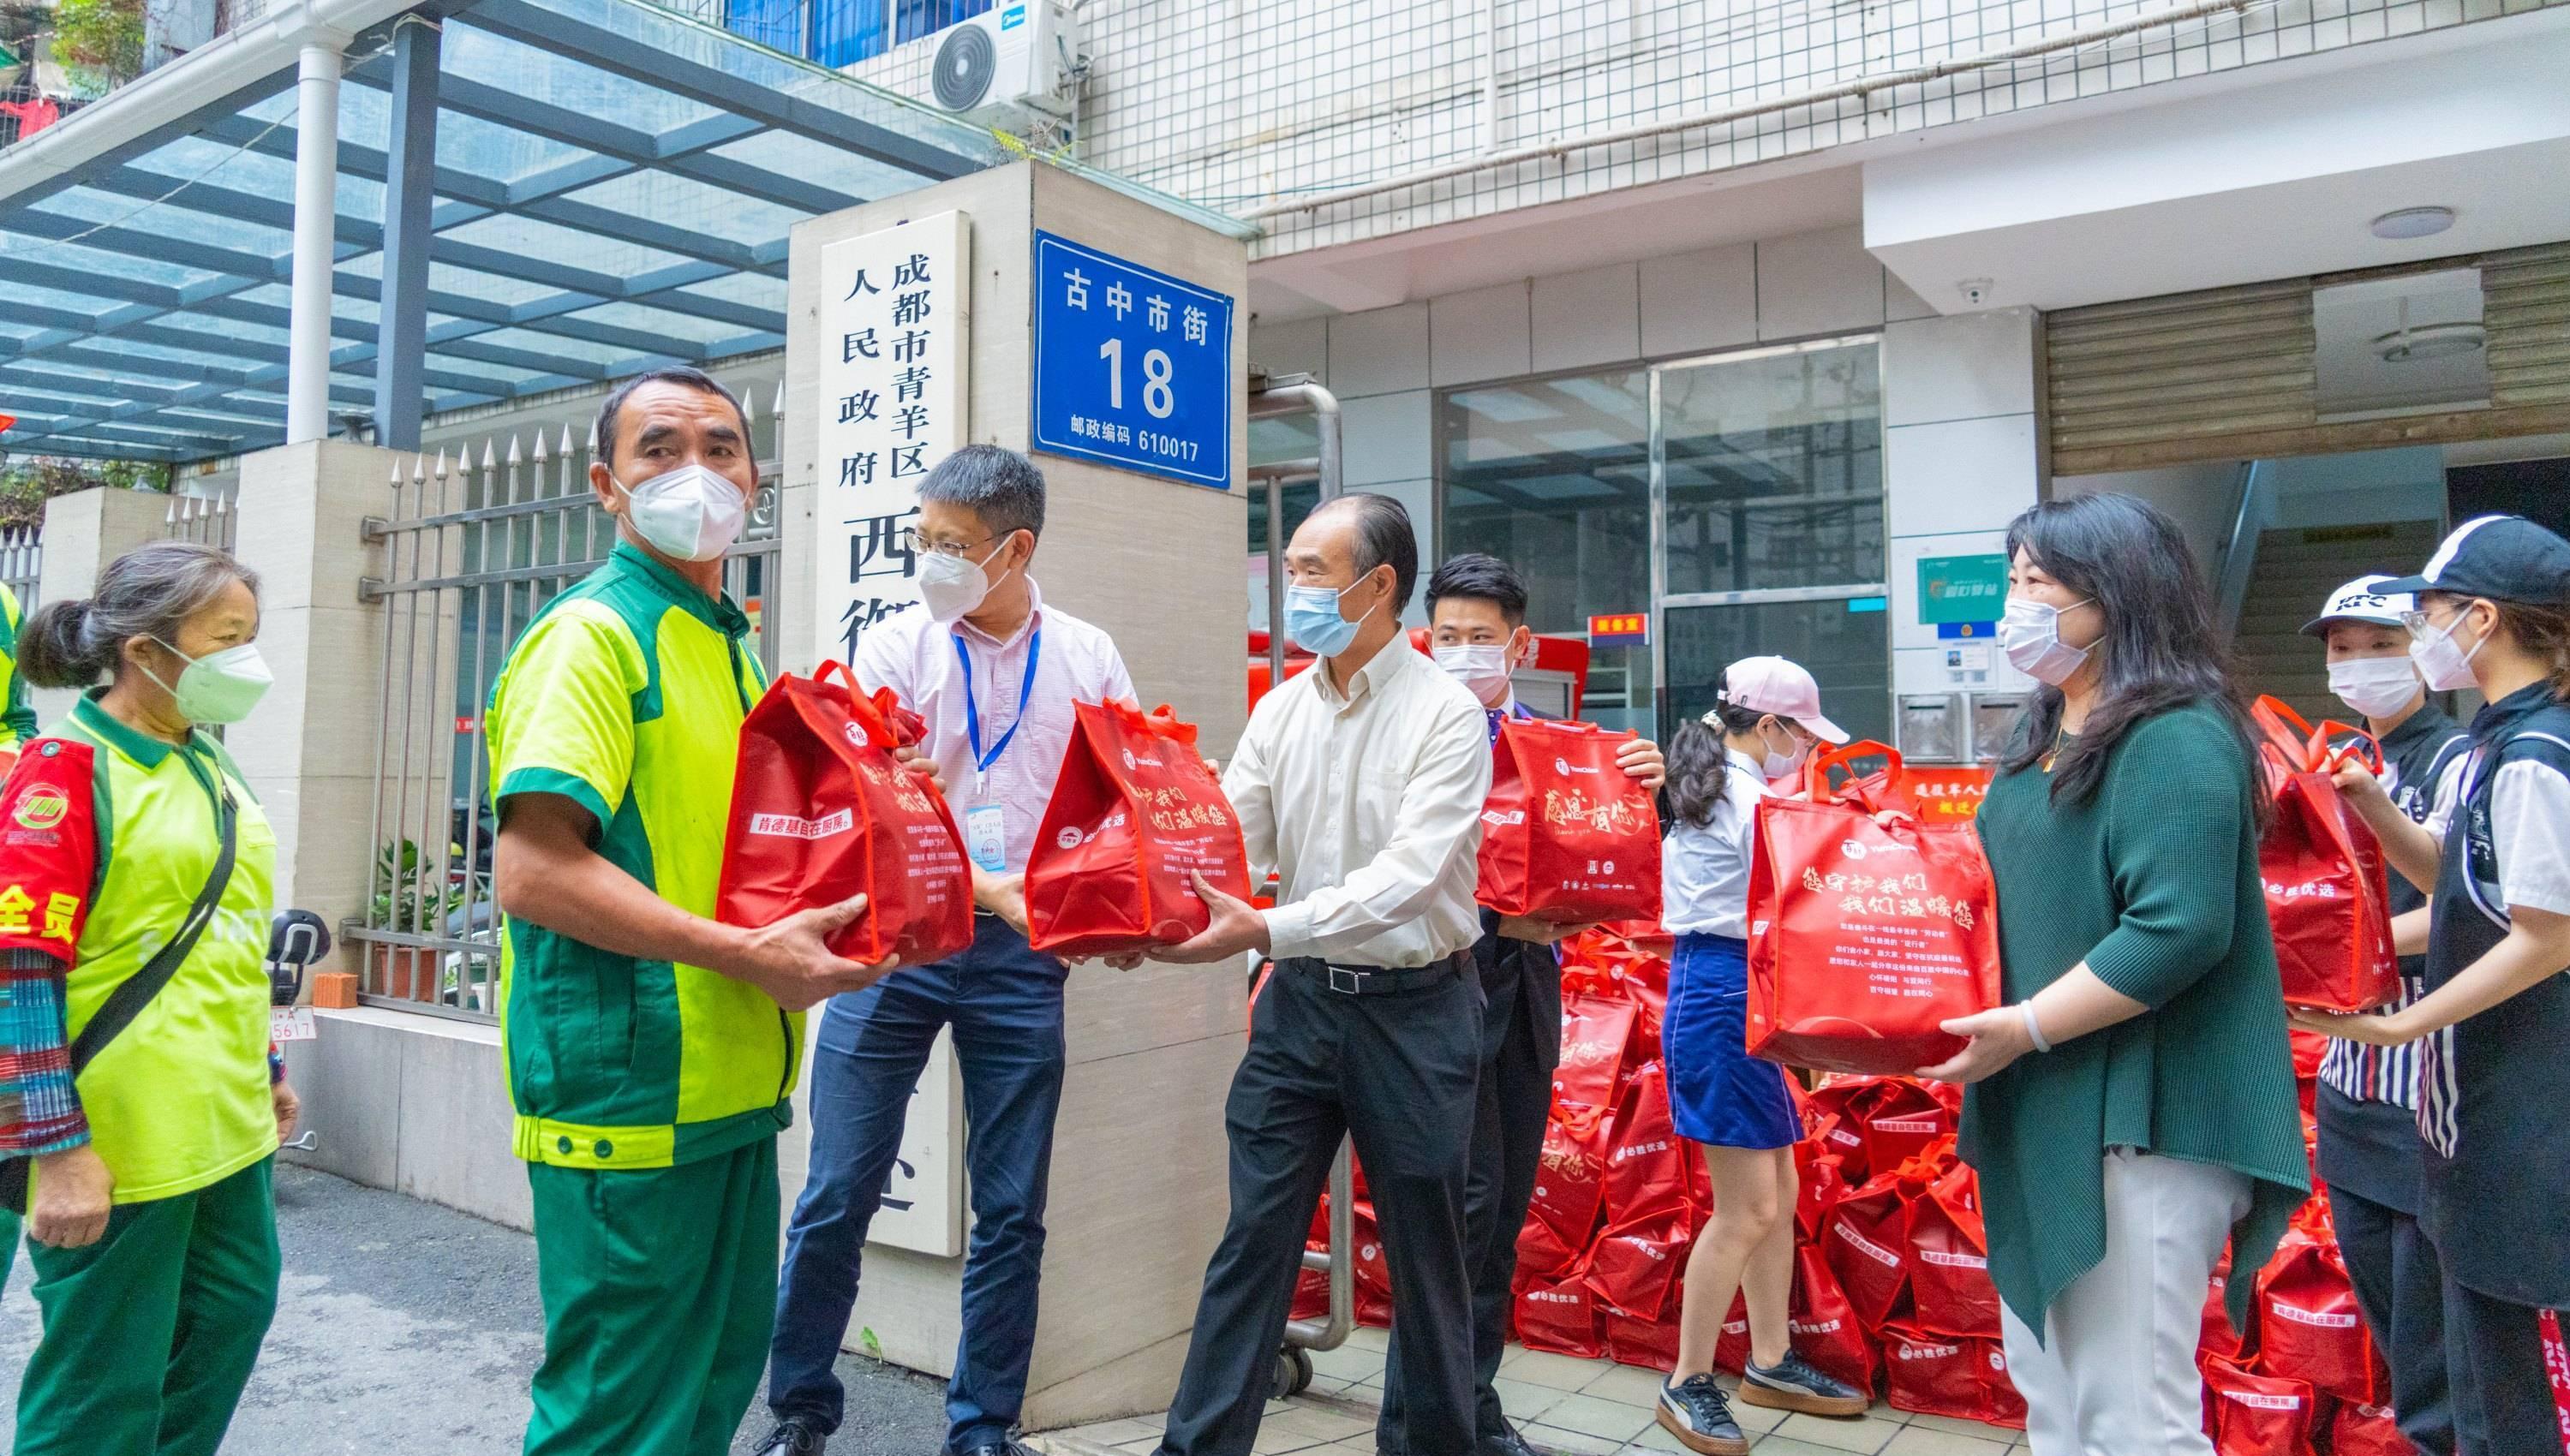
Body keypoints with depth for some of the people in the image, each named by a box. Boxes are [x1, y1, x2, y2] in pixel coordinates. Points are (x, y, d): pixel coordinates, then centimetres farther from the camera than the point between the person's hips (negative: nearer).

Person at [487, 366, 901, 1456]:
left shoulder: (728, 645, 16)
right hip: (629, 1098, -9)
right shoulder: (592, 634, -12)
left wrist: (827, 913, 8)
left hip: (728, 1089, 9)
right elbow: (532, 872, -22)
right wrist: (747, 954, -22)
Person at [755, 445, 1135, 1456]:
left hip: (1021, 957, 1)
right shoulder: (895, 650, -1)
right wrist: (990, 888, -23)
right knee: (837, 1197, 3)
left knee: (1012, 1210, 8)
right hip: (895, 940, -1)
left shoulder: (1089, 660, 4)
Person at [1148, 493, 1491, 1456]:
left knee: (1426, 1256, 11)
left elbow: (1407, 874, -22)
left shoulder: (1447, 714, -12)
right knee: (1251, 1239, 7)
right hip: (1300, 999, 4)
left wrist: (1268, 930, -32)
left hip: (1413, 1007, -4)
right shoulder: (1280, 710, 4)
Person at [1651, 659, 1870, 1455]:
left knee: (1777, 1193, 16)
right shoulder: (1754, 801, -14)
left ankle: (1771, 1363, 27)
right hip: (1724, 1000, -11)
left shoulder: (1713, 790, 16)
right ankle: (1688, 1385, 7)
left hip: (1722, 992, 11)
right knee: (1747, 1207, -4)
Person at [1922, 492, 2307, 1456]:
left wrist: (2026, 1029, -20)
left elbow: (2180, 931, -24)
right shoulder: (2048, 737, 14)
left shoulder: (2175, 739, -16)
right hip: (2043, 1116, 10)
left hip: (2136, 1116, -10)